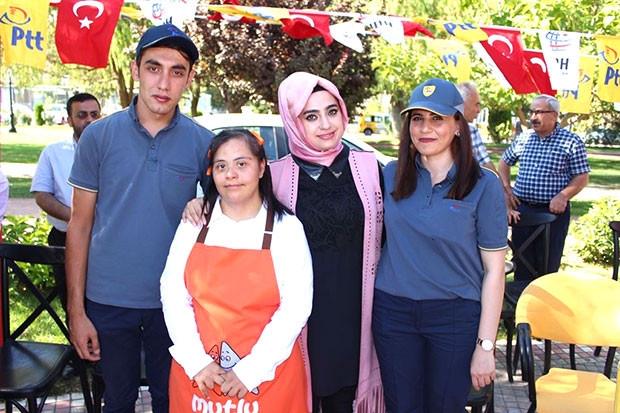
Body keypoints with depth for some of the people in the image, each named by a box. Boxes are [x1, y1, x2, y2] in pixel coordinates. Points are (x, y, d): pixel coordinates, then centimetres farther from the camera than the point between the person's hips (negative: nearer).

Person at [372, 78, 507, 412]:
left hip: (455, 315, -2)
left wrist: (485, 345, -9)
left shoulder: (483, 184, -8)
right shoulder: (392, 175, 0)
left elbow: (494, 271, -7)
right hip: (393, 310, 3)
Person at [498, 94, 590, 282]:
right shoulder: (522, 139, 7)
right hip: (522, 209, 4)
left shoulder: (571, 141, -5)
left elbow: (582, 177, -5)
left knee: (548, 265, 4)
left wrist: (563, 196, -20)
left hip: (553, 210, -3)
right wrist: (506, 188, 10)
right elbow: (504, 162, 22)